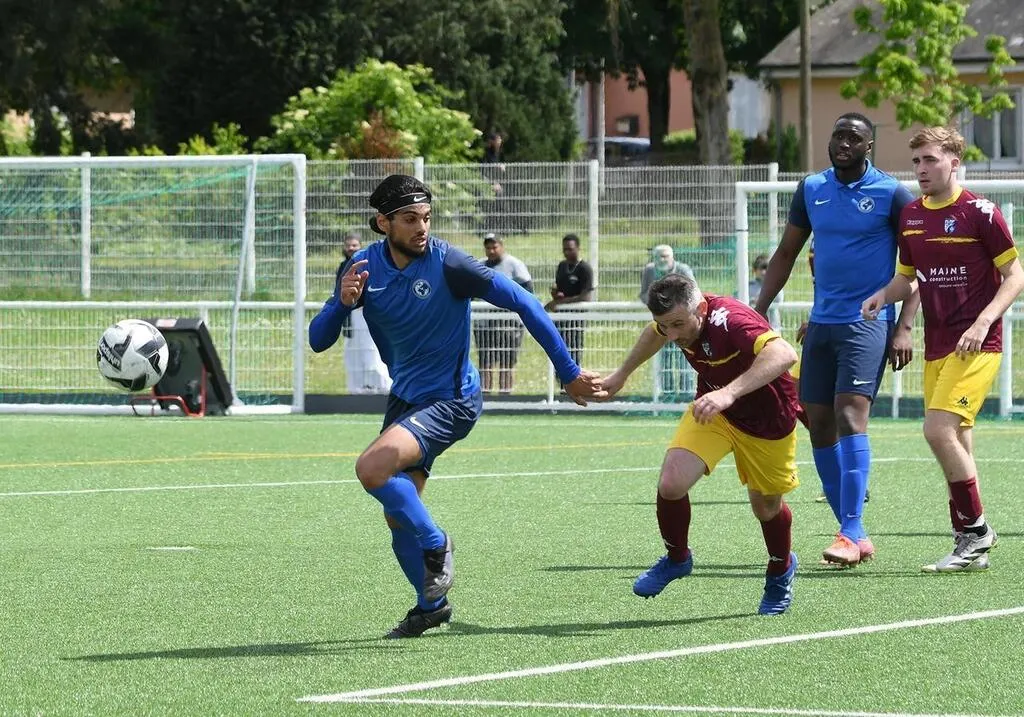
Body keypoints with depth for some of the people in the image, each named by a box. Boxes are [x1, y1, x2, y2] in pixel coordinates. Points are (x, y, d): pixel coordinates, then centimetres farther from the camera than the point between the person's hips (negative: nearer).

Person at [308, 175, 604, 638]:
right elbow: (318, 341, -4)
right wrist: (342, 302, -26)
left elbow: (523, 304, -16)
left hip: (450, 401, -6)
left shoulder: (446, 264, -20)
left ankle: (436, 545, -6)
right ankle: (431, 605, 32)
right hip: (405, 397, 6)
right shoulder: (364, 267, -5)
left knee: (372, 467, -27)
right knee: (397, 516, 11)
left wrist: (569, 374, -15)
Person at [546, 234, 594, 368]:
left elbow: (586, 297, -16)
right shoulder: (562, 266, 16)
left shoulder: (584, 269, -8)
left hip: (575, 316, -8)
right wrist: (555, 293, 0)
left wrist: (560, 301, -15)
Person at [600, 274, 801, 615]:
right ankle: (676, 558, 12)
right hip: (712, 410, 5)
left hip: (767, 419, -4)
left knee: (766, 507, 12)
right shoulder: (677, 319, -16)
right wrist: (621, 375, 22)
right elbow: (654, 333, 11)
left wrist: (729, 393, -65)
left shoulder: (731, 320, -38)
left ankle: (780, 571, 45)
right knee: (671, 484, -16)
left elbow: (784, 354, -56)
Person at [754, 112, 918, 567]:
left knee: (850, 416, -18)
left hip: (868, 321, -6)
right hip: (821, 322, 6)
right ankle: (854, 534, 12)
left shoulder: (892, 194, -5)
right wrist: (760, 309, 10)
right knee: (818, 423, 4)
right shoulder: (811, 189, 9)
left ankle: (851, 534, -20)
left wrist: (904, 328, -13)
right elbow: (786, 253, 18)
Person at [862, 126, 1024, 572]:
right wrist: (883, 296, -1)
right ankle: (971, 547, 14)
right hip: (936, 346, 7)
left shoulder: (979, 213, -9)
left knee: (939, 429, -19)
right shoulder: (911, 216, 10)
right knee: (955, 444, 7)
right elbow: (907, 277, 21)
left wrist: (982, 323, -18)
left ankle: (975, 530, -6)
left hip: (975, 345, -7)